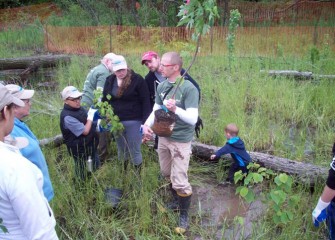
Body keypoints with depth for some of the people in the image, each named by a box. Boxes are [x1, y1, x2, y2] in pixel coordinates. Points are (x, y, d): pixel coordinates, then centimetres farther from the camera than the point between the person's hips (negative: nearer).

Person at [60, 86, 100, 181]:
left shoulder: (79, 108, 1)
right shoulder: (67, 117, -28)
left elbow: (89, 123, 15)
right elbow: (85, 131, -27)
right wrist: (90, 116, -17)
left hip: (90, 145, 9)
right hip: (80, 149, -9)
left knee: (96, 167, 25)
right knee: (83, 172, 7)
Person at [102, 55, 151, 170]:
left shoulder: (137, 79, -12)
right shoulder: (109, 80, 3)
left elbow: (146, 102, -12)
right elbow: (104, 100, 11)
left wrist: (145, 122, -16)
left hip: (133, 122, -4)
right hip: (116, 122, 5)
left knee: (134, 151, 5)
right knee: (121, 150, 19)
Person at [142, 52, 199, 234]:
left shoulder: (189, 88, -19)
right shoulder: (162, 86, 1)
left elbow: (192, 119, -23)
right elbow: (156, 109, 10)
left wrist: (176, 109, -39)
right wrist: (147, 125, -6)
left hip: (181, 141, -7)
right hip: (163, 137, 7)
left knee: (180, 181, -1)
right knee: (167, 174, 21)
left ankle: (184, 215, 20)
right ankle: (176, 201, 45)